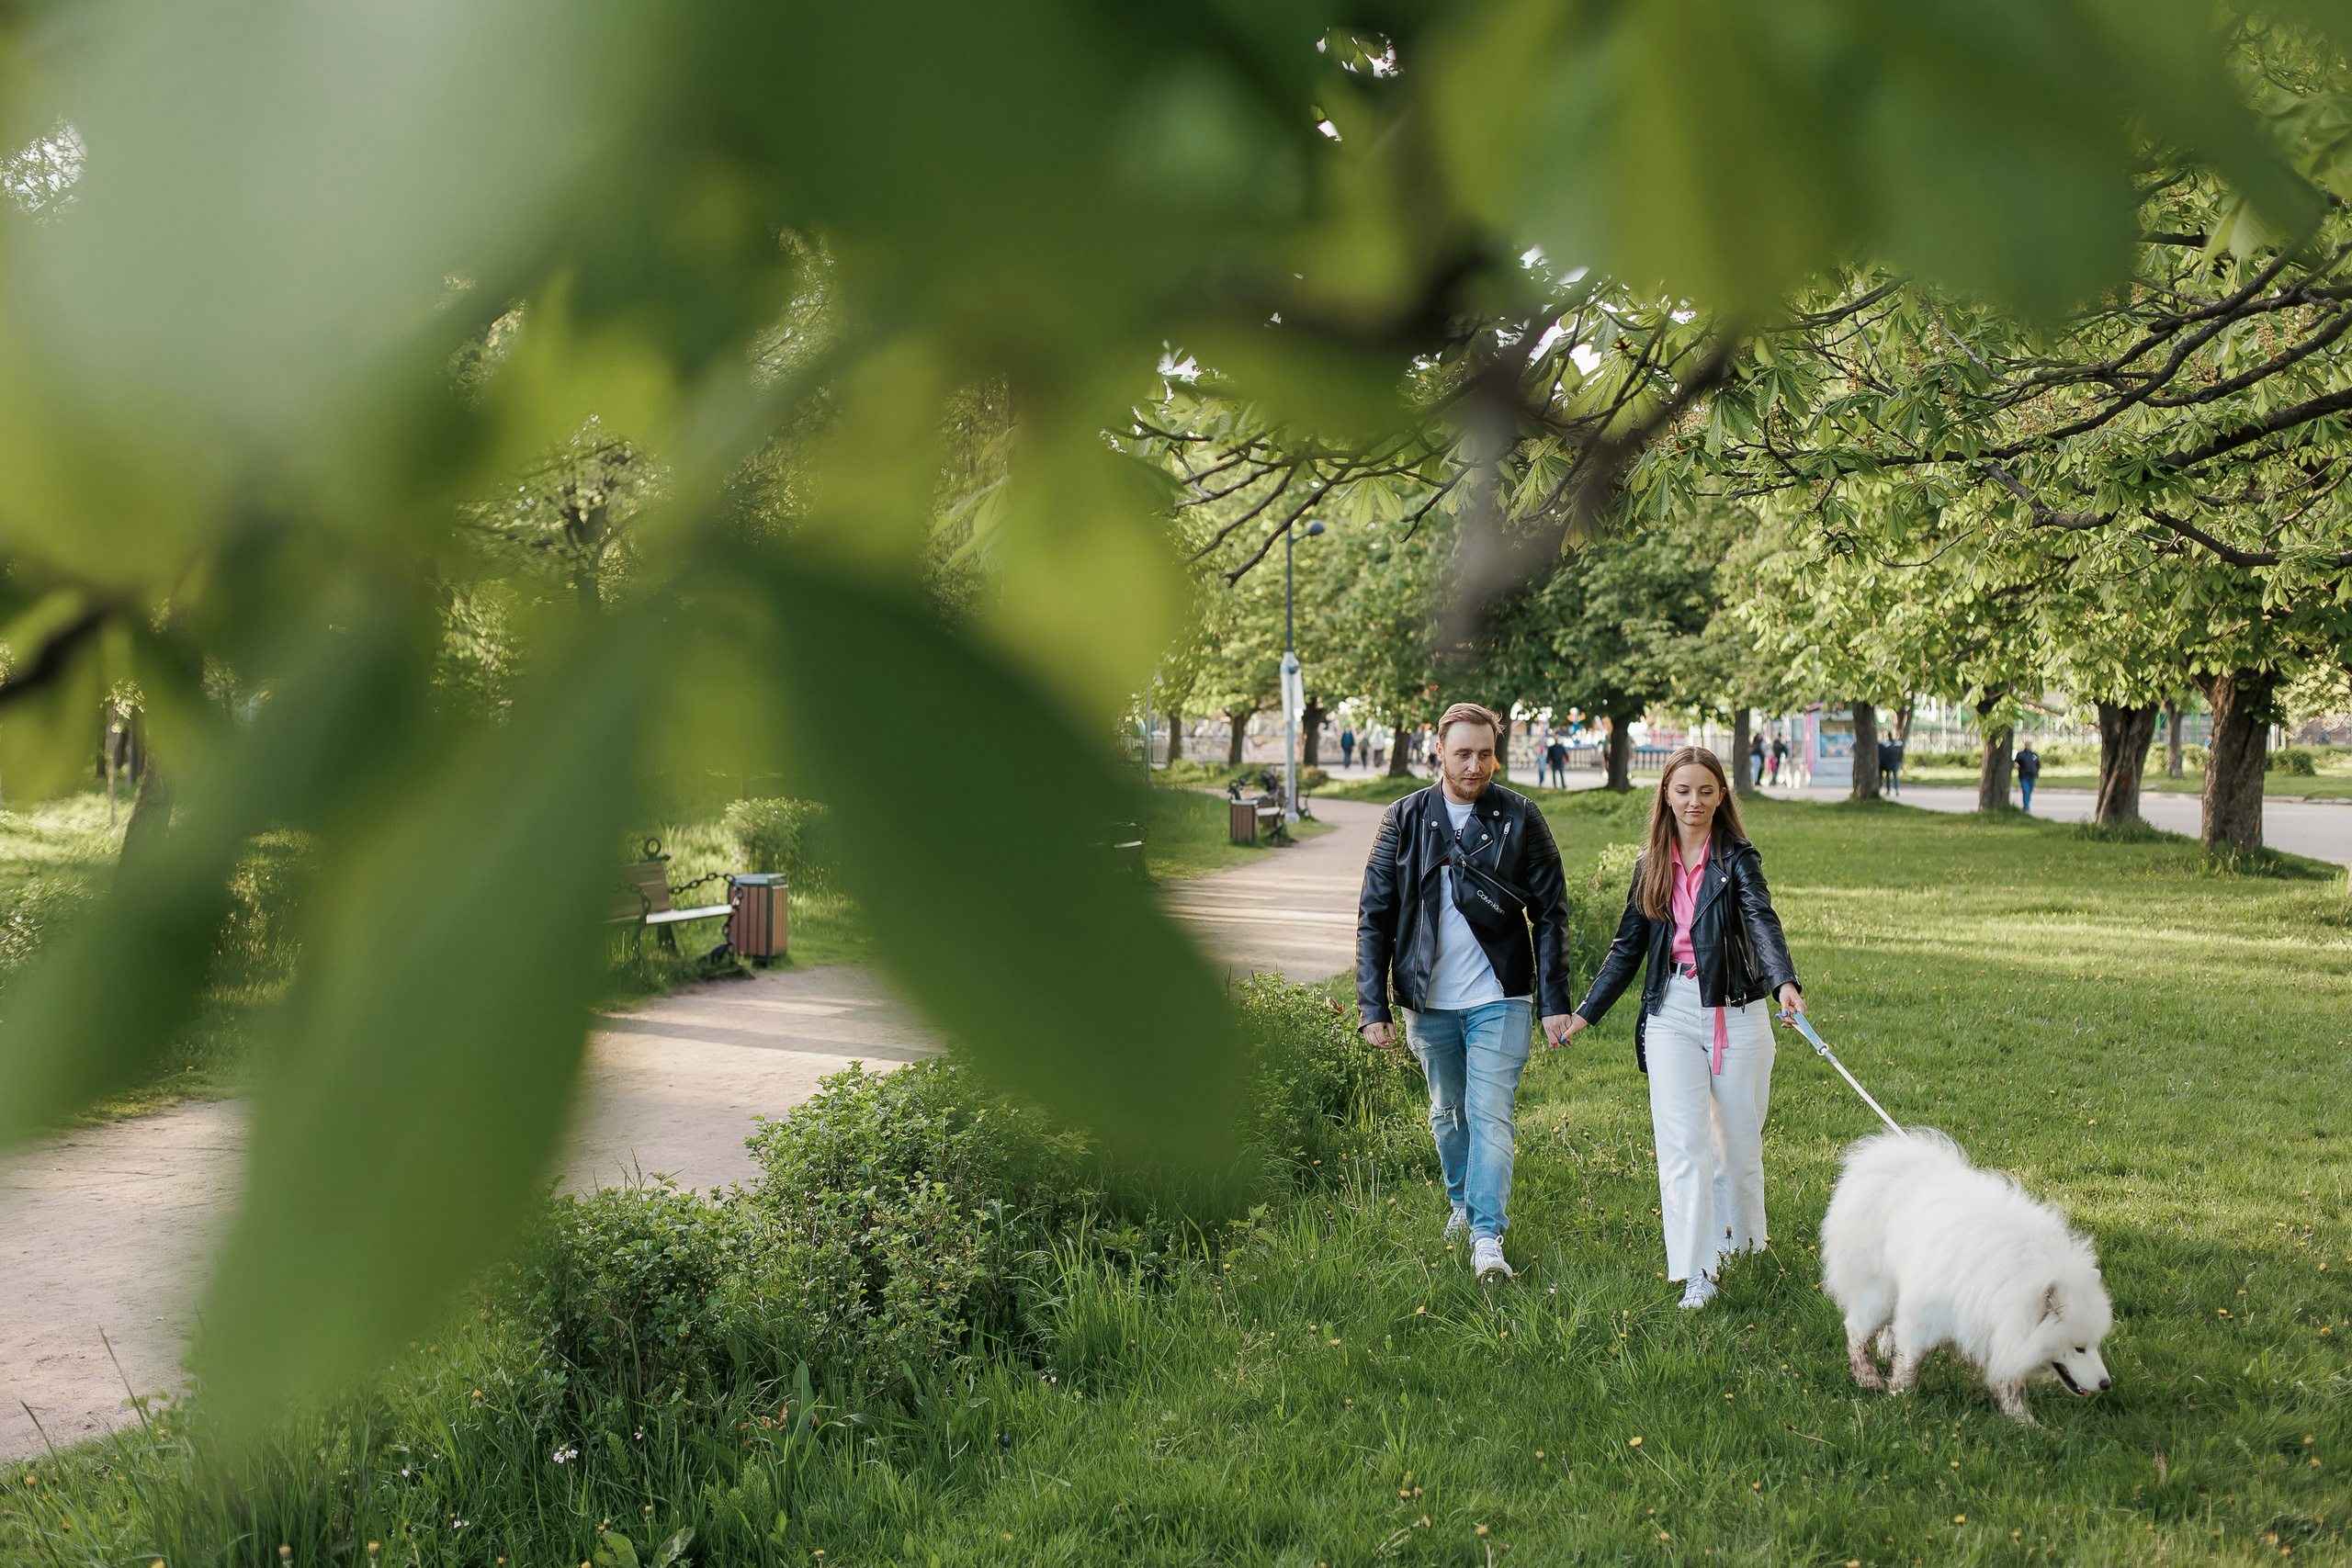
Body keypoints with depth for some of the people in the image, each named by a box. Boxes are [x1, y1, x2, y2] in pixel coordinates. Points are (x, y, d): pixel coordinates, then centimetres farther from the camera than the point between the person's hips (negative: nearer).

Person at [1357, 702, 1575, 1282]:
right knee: (1447, 1114, 17)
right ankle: (1463, 1200, 38)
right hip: (1428, 1002, 3)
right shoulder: (1404, 820, -1)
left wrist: (1554, 1001, -6)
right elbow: (1374, 917, 2)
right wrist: (1373, 1006, -4)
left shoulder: (1519, 818, -4)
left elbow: (1550, 913, -1)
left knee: (1490, 1117, -9)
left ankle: (1488, 1237, -6)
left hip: (1498, 1000, -2)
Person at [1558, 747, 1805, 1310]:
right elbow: (1628, 948, 17)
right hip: (1672, 1013, 2)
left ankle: (1743, 1246, 32)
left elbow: (1762, 921, -19)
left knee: (1738, 1141, 10)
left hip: (1735, 1012, -2)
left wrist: (1784, 981, -37)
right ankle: (1697, 1275, -9)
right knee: (1683, 1145, -8)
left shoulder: (1737, 859, -2)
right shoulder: (1651, 866, 9)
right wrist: (1585, 1011, 15)